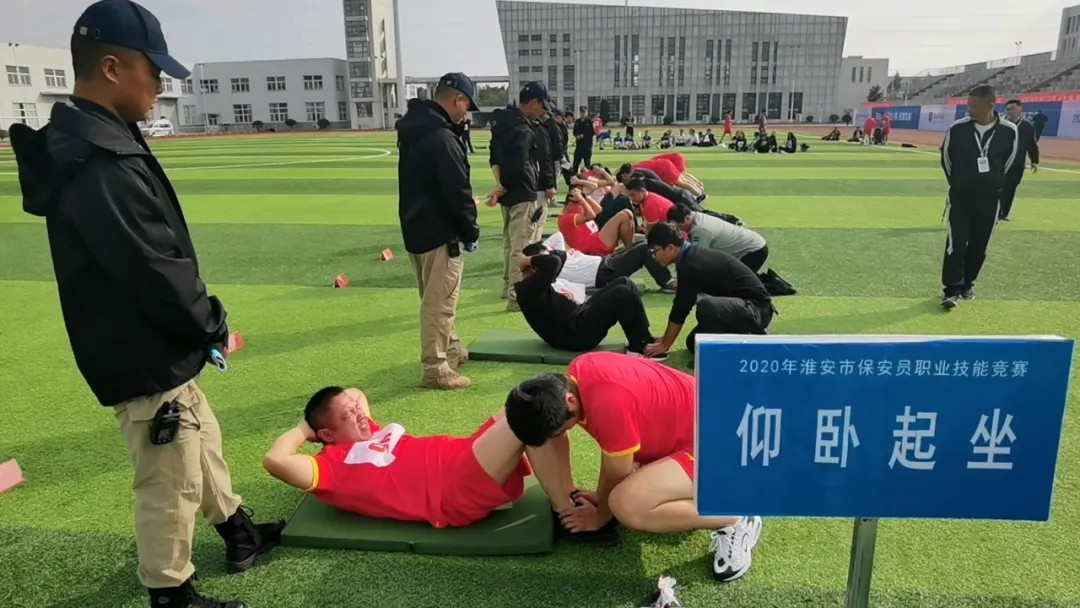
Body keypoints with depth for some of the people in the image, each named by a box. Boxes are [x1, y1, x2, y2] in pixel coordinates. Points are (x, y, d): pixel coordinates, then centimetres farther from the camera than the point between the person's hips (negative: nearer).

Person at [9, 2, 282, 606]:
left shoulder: (94, 143, 7)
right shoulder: (96, 165, -26)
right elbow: (156, 273, -26)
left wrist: (203, 323, 7)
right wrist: (212, 326, -10)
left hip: (158, 348, 11)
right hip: (145, 360, -11)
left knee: (202, 444, 25)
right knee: (171, 485, 5)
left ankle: (240, 533, 45)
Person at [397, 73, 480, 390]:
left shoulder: (414, 131, 11)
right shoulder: (442, 138, -20)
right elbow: (458, 193, -20)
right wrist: (471, 231, -7)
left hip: (416, 229, 10)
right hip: (439, 233, -10)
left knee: (437, 298, 21)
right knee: (440, 302, -2)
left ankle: (450, 350, 36)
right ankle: (435, 369, 6)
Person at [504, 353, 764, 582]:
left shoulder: (608, 402, -33)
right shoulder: (575, 376, -8)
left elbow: (617, 477, -17)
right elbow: (610, 448, 7)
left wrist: (599, 517, 0)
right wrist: (601, 497, 6)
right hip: (681, 428, 9)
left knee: (627, 505, -28)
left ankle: (735, 521, -11)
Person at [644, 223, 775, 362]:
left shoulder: (691, 266, -23)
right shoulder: (692, 256, 6)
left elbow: (681, 309, -16)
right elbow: (680, 306, 14)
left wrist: (665, 344, -4)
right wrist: (665, 339, 17)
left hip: (756, 309, -10)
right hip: (749, 307, 10)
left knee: (706, 306, -36)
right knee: (695, 343, 13)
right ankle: (752, 335, 19)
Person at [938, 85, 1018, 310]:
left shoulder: (1009, 131, -8)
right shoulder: (958, 129, -11)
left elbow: (1009, 162, 8)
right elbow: (946, 158, 5)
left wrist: (993, 185, 14)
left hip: (989, 199, 2)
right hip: (960, 196, -2)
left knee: (979, 245, 9)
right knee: (956, 243, -7)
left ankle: (967, 284, 25)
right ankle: (952, 290, -1)